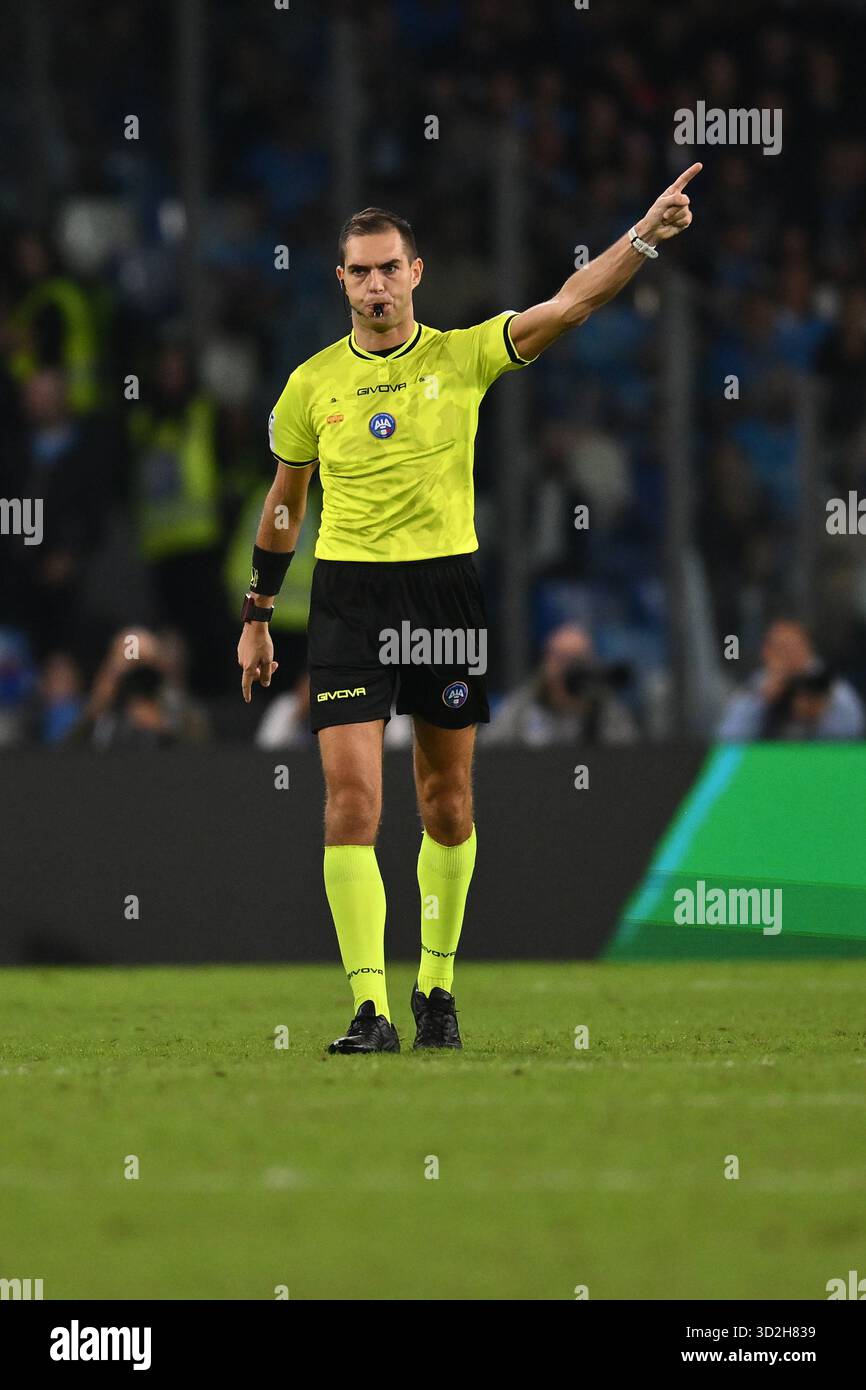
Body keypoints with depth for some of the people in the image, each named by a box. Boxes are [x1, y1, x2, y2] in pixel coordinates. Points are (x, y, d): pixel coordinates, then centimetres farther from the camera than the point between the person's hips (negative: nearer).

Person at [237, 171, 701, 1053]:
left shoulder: (464, 356, 1)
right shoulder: (313, 383, 4)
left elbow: (568, 306, -11)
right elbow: (283, 501, 16)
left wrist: (644, 236, -25)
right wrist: (258, 615, 17)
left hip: (446, 586, 0)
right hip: (348, 595, 0)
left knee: (447, 801, 8)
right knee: (351, 796, -11)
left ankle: (436, 985, 24)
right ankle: (370, 1007, -13)